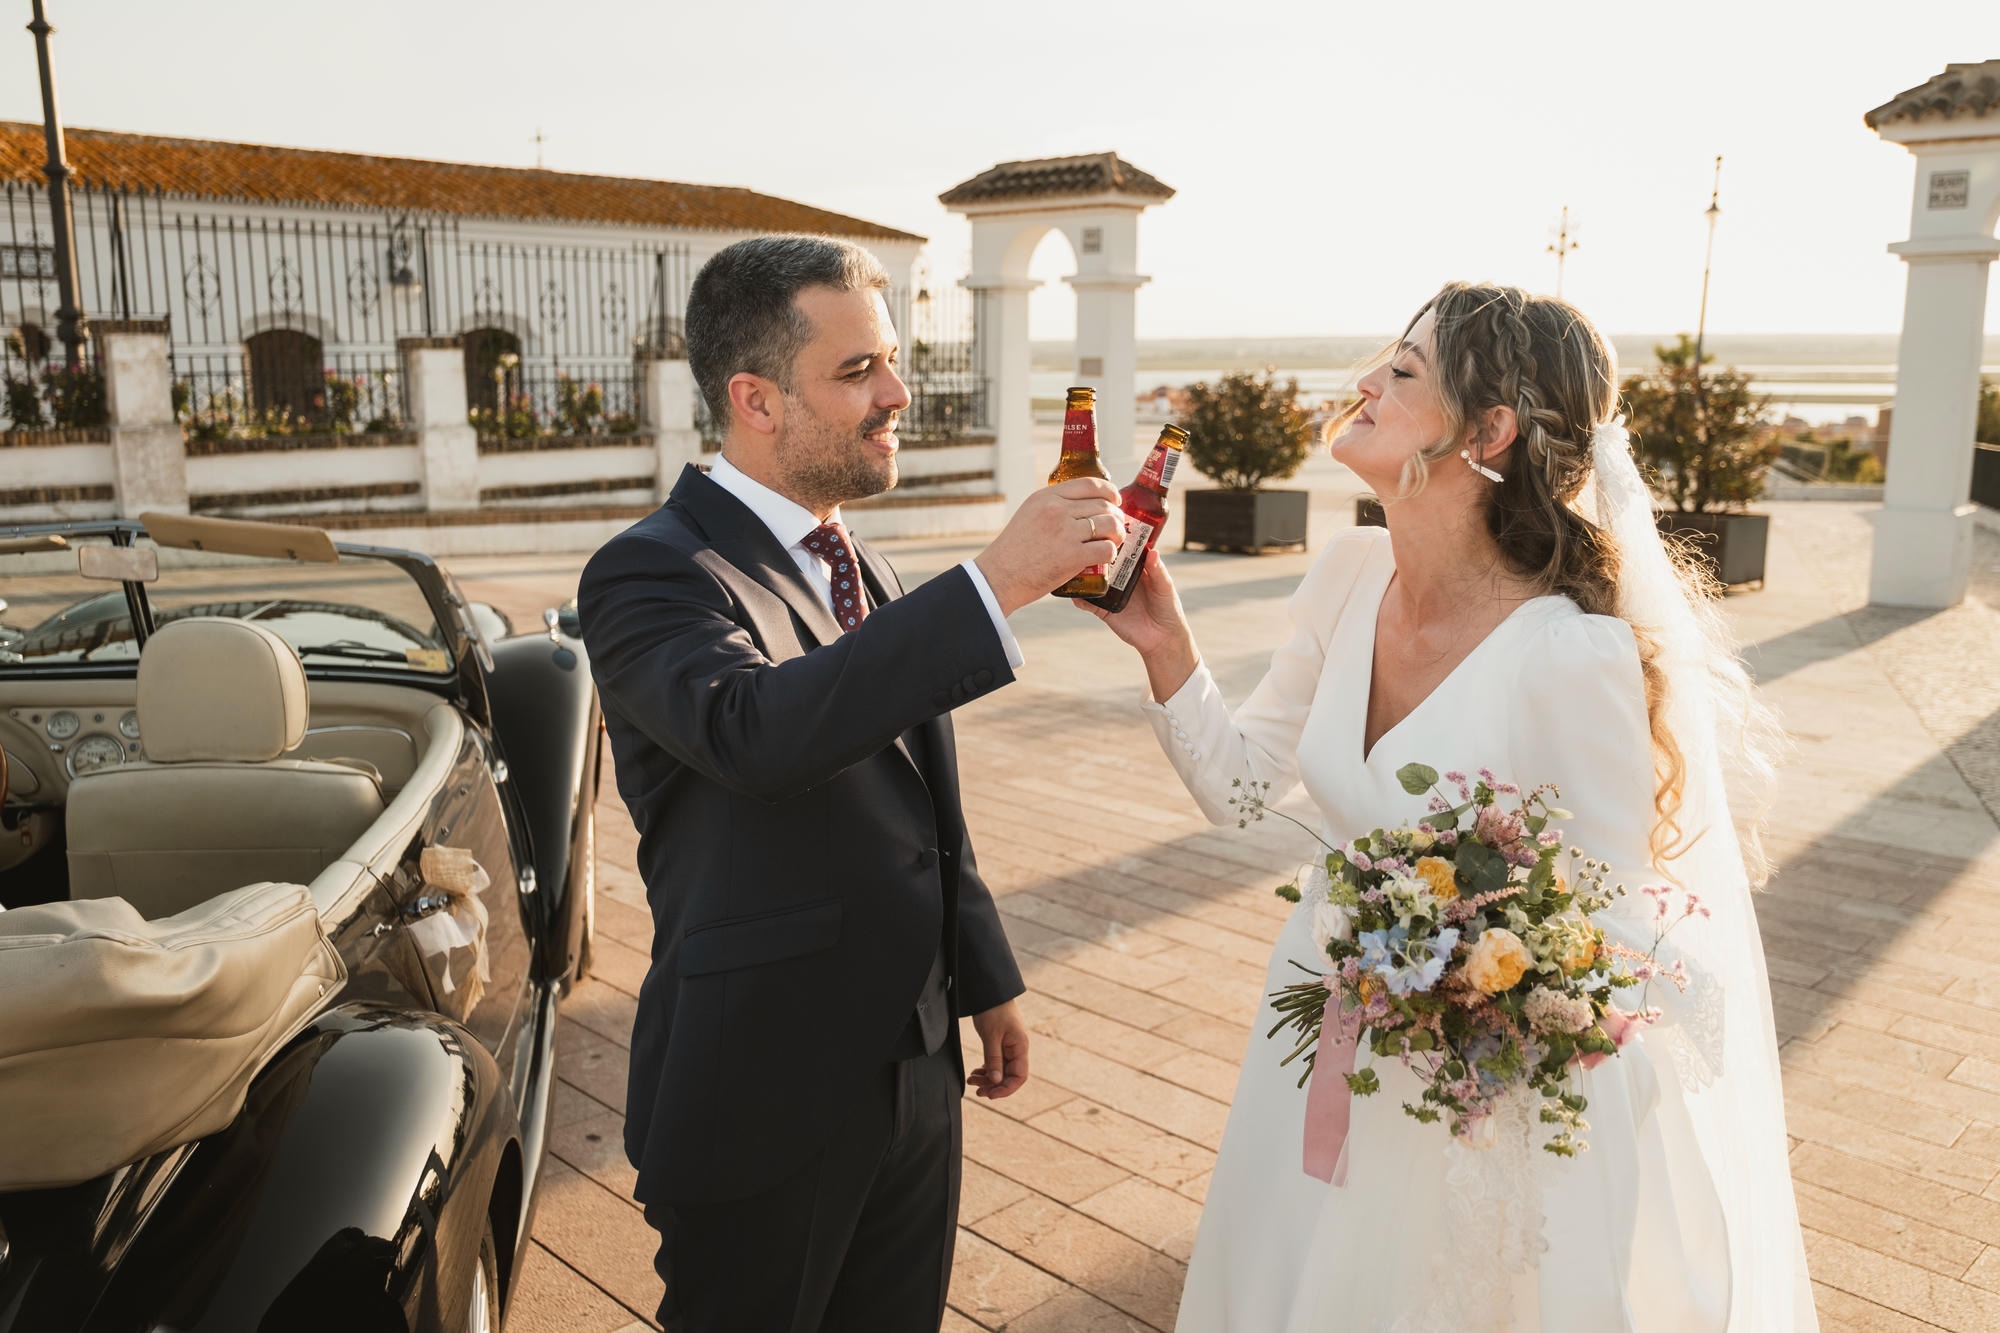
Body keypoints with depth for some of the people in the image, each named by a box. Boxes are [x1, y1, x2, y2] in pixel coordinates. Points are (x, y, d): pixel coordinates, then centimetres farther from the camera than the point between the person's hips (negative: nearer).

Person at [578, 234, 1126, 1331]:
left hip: (914, 1071, 7)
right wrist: (994, 583, -38)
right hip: (762, 1099, -7)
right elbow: (756, 729, -39)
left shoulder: (858, 566, 9)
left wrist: (984, 982, 18)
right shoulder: (651, 573, -17)